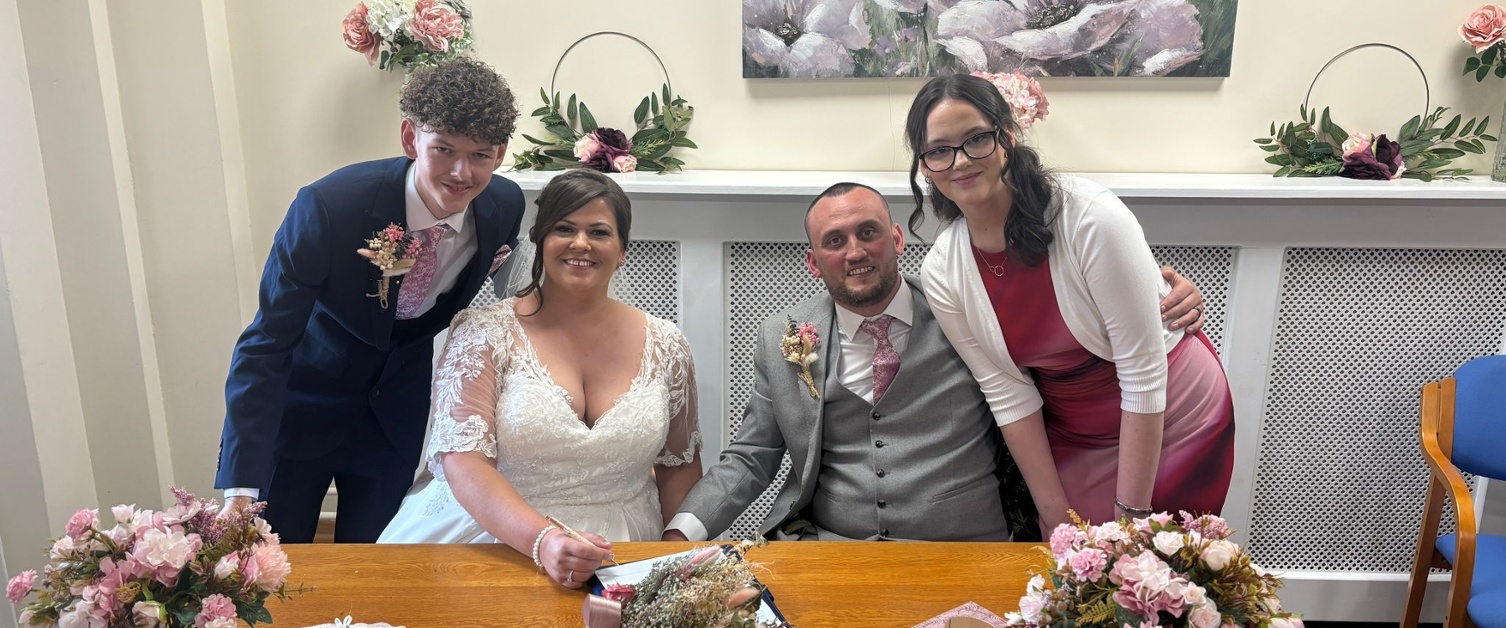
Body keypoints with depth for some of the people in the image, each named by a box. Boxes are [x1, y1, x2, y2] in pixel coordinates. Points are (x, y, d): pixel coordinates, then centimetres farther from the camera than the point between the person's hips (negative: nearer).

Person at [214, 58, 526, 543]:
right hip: (300, 407, -3)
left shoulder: (505, 207, -17)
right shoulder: (327, 208, -29)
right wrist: (241, 488, -30)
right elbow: (265, 347, -26)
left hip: (398, 416, 3)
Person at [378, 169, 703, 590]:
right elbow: (463, 461, -10)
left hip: (619, 553, 2)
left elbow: (680, 464, 14)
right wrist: (543, 540, -24)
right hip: (496, 538, -1)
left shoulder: (664, 346, 6)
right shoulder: (483, 334, -2)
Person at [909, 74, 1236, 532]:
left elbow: (1143, 373, -24)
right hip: (1070, 440, 3)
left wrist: (1132, 513, -19)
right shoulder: (941, 274, -14)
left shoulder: (1091, 217, -28)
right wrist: (1055, 514, -7)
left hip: (1174, 423, -3)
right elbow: (1009, 395, -8)